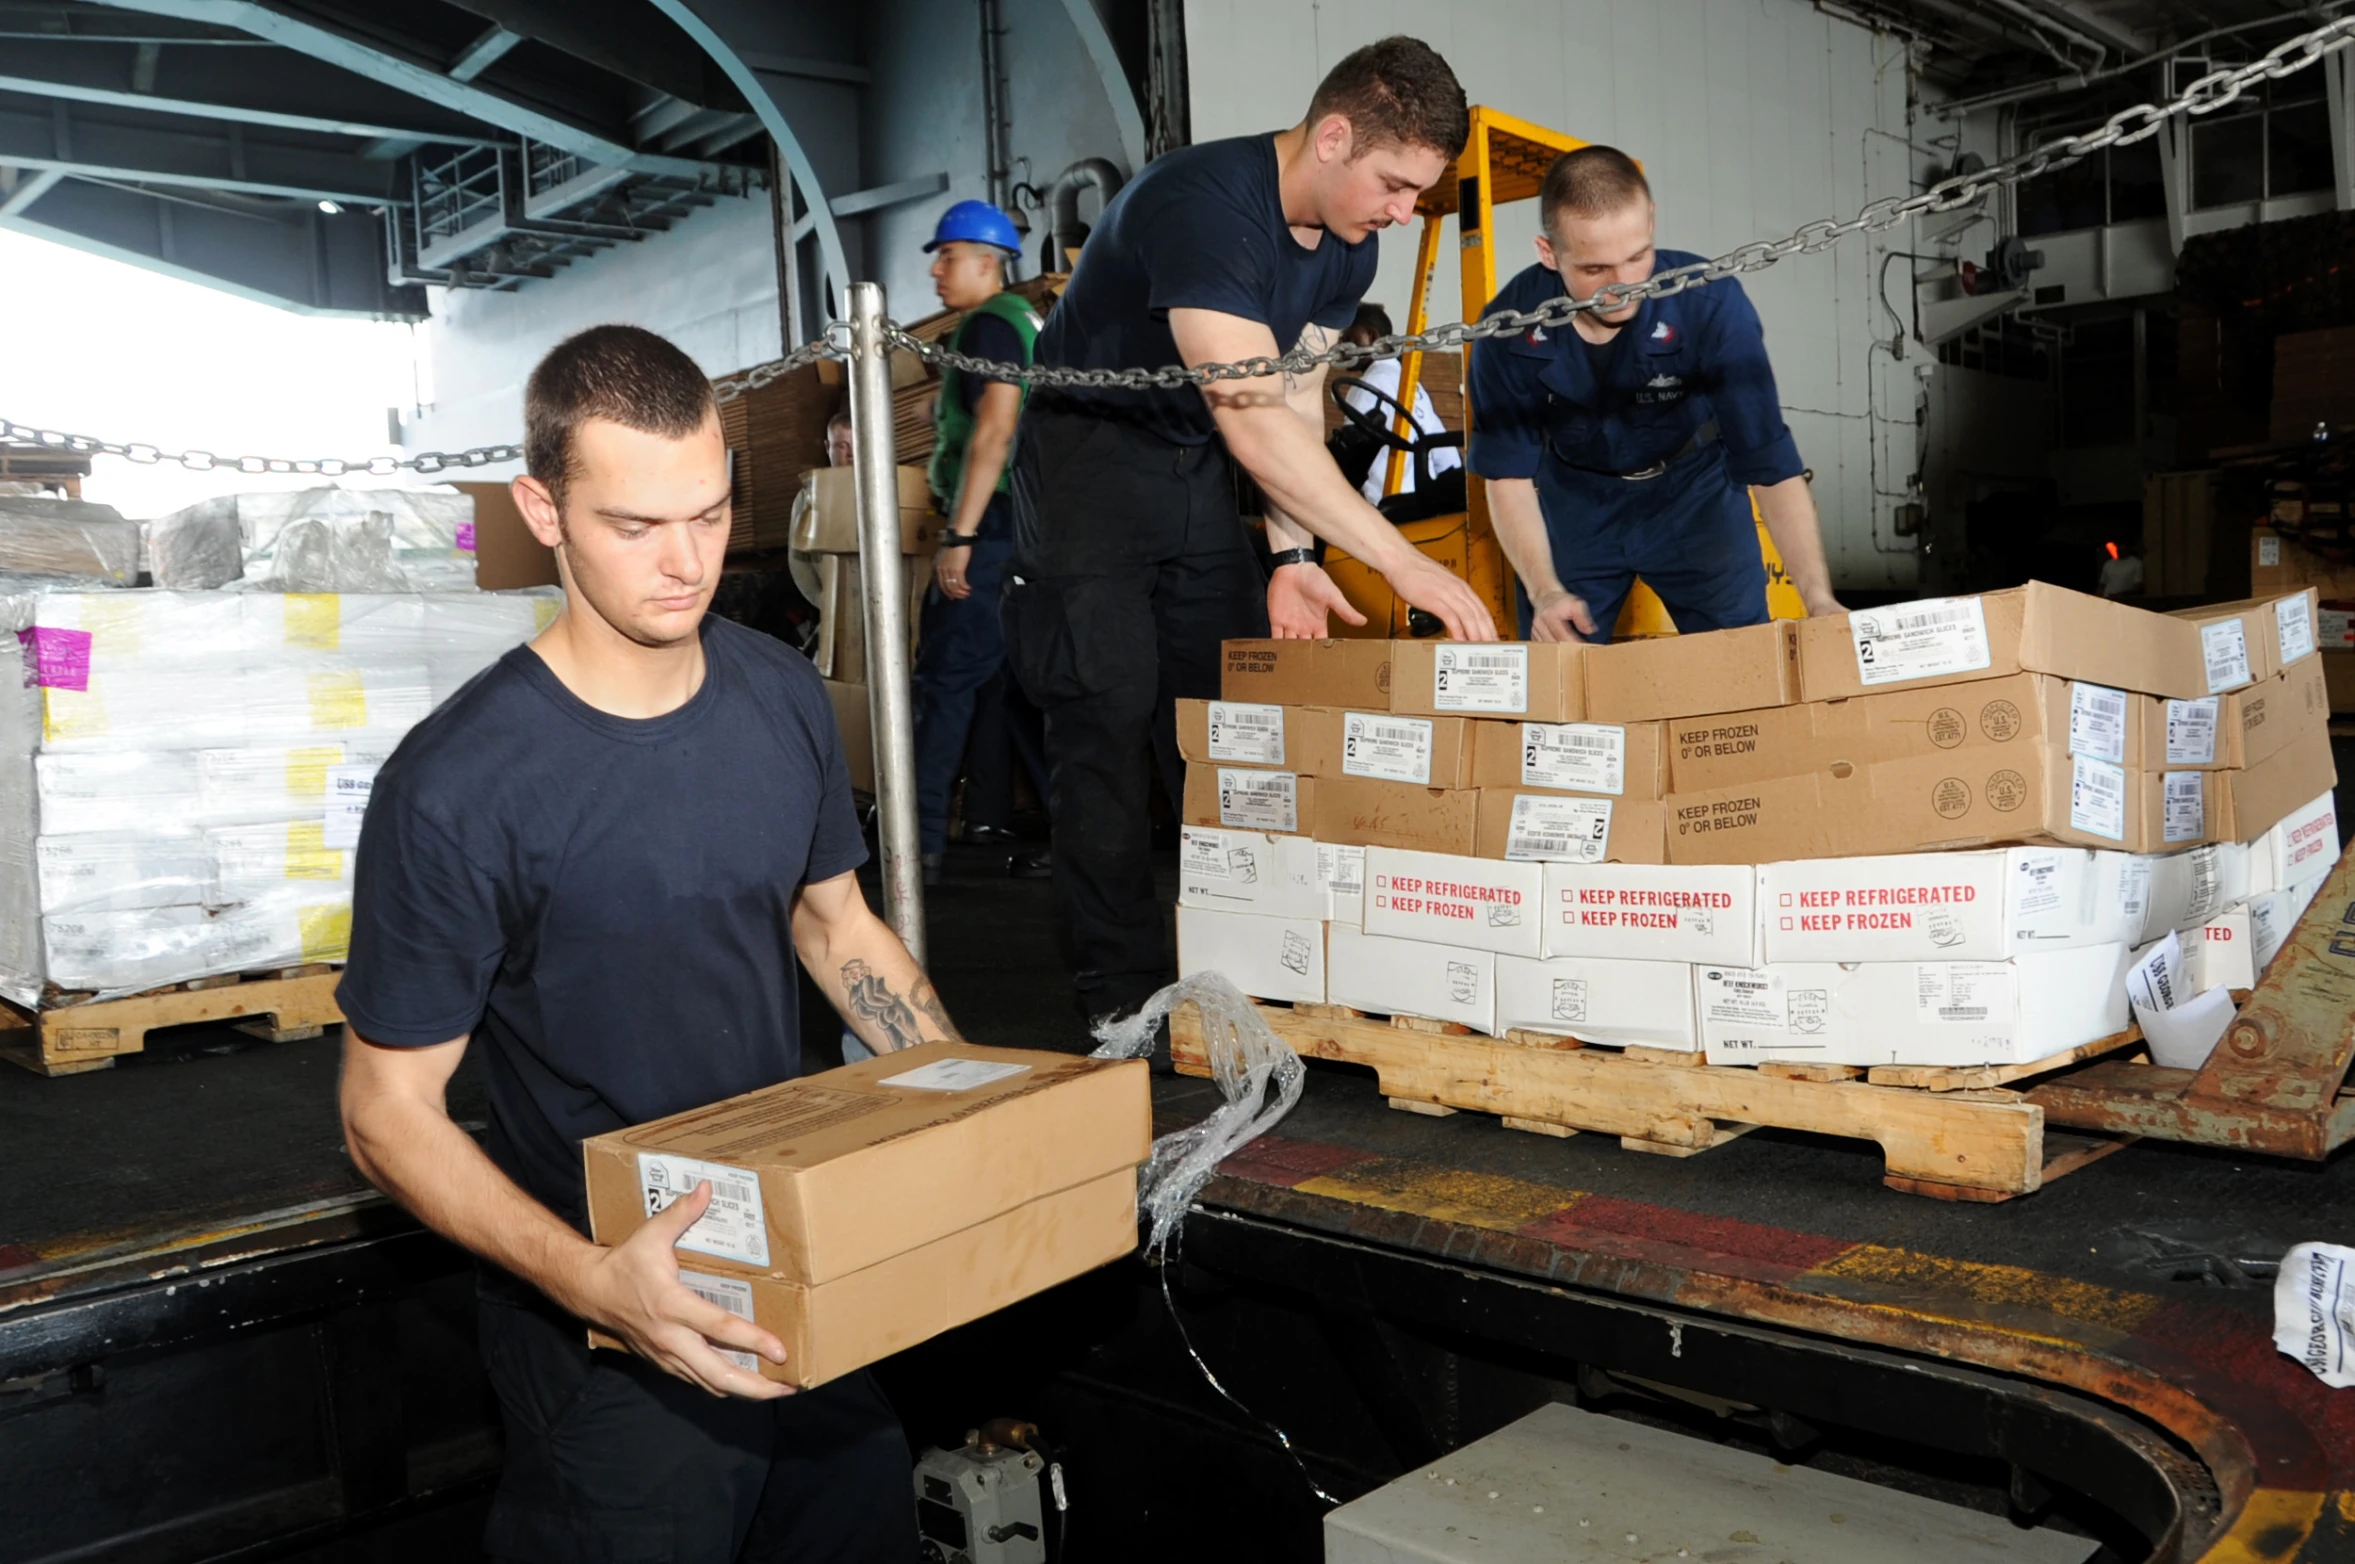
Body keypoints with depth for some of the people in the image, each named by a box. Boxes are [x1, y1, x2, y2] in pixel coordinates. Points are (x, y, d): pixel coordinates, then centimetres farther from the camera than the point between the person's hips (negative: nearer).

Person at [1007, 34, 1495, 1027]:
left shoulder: (1347, 247, -2)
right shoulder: (1200, 204, -30)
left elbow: (1296, 400, 4)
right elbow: (1253, 421, -38)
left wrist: (1289, 556, -10)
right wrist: (1402, 563, -40)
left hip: (1196, 470, 8)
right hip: (1089, 451, -7)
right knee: (1109, 713, -10)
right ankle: (1123, 996, -2)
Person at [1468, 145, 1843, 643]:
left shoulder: (1712, 304, -29)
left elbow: (1770, 461, -27)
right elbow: (1509, 474, -16)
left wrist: (1818, 596, -38)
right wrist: (1545, 591, -31)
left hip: (1694, 490, -1)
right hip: (1573, 499, 1)